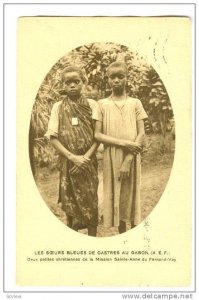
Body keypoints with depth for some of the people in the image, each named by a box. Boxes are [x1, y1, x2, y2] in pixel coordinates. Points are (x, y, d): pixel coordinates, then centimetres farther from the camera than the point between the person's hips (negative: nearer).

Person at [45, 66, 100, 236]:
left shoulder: (91, 104, 2)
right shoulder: (58, 107, 1)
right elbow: (53, 137, -3)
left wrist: (86, 157, -12)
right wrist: (73, 157, -13)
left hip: (88, 161, 0)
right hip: (68, 162, 0)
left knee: (91, 202, 1)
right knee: (70, 203, 4)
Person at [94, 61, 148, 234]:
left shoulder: (135, 103, 4)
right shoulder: (102, 104, 3)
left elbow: (141, 134, -2)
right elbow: (98, 135, -3)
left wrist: (128, 161, -12)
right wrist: (124, 143, -15)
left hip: (132, 158, 0)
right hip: (111, 158, 0)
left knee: (132, 196, 3)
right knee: (115, 197, 5)